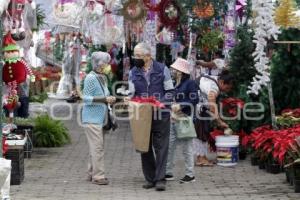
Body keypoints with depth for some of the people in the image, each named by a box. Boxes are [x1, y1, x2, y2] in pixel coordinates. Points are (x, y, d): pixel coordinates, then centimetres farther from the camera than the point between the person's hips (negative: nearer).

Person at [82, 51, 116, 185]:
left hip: (100, 118, 9)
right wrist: (104, 99, -22)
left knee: (97, 147, 11)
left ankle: (92, 173, 18)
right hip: (92, 118, -9)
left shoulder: (102, 78, 15)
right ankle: (98, 176, -7)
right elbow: (86, 98, -16)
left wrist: (109, 99, 8)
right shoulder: (91, 78, -11)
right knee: (97, 147, -10)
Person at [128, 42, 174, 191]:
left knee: (161, 147, -2)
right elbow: (131, 94, 3)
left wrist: (160, 102, -17)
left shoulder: (162, 69, -2)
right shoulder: (133, 73, 5)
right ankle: (150, 178, 17)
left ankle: (160, 179, 1)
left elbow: (170, 92, -1)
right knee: (145, 147, 8)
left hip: (160, 115, -3)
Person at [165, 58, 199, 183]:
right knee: (169, 146, 7)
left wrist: (180, 106, -20)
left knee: (186, 148, -1)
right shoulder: (175, 84, 15)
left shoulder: (190, 83, -8)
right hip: (173, 119, 8)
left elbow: (194, 100, -15)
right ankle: (168, 173, 15)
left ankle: (190, 175, 8)